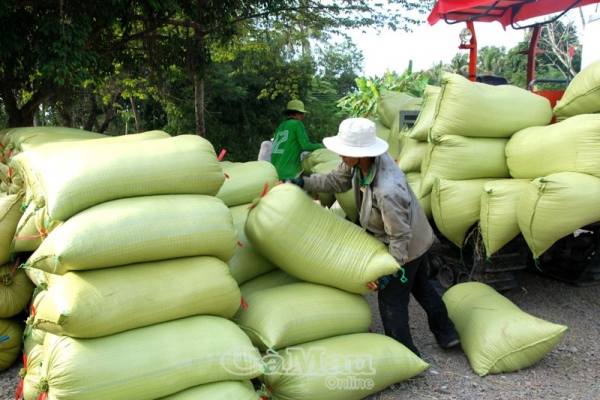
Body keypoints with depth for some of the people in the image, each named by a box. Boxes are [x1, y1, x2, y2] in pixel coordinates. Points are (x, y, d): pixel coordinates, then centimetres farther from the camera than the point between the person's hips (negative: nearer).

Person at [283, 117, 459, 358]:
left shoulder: (387, 191, -42)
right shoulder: (360, 163, -17)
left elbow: (400, 235, -30)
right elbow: (336, 180, 2)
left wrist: (389, 271, -25)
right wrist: (303, 182, -3)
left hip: (406, 247, -9)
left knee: (391, 302, 7)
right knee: (422, 288, 26)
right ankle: (447, 335, 46)